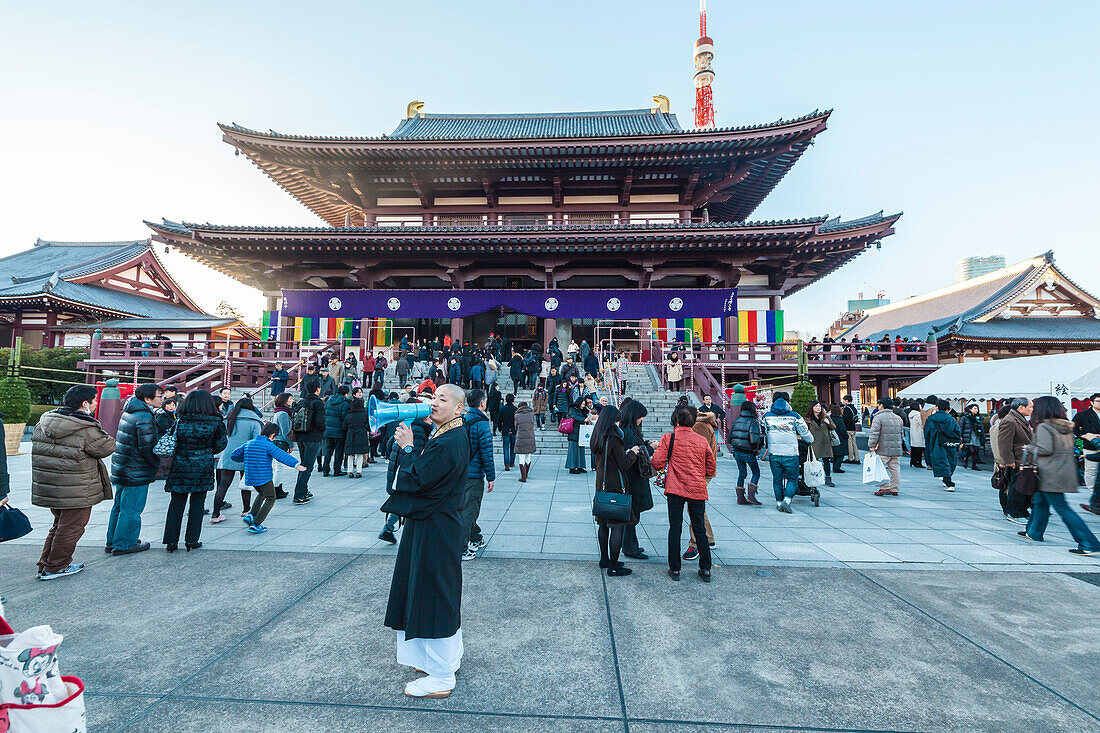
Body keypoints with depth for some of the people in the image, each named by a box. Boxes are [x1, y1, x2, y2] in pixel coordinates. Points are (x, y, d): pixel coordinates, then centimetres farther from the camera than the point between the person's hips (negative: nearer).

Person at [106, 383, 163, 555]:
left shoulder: (129, 412, 11)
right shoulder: (145, 418, -20)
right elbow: (147, 448, -21)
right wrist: (157, 465, -6)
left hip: (120, 468, 10)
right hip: (136, 472, -10)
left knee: (119, 506, 19)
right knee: (131, 508, 1)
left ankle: (112, 542, 30)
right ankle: (124, 544, 11)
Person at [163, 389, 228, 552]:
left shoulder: (180, 422, -4)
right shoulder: (216, 423, -8)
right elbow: (221, 445, -1)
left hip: (180, 468, 1)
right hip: (203, 469, -1)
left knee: (176, 503, 12)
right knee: (197, 503, 8)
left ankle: (171, 540, 14)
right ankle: (191, 540, 12)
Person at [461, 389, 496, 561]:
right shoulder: (481, 423, -14)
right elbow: (486, 452, -15)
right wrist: (491, 477, -9)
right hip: (474, 474, -7)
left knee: (466, 508, 20)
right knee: (469, 511, 0)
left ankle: (476, 539, 36)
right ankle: (461, 549, 2)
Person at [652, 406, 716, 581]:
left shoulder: (668, 438, -4)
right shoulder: (702, 440, 4)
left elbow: (658, 463, -9)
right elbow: (711, 469, 10)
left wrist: (656, 450, 10)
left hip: (675, 489, -2)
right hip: (698, 490, 2)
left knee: (675, 528, 5)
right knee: (699, 528, 12)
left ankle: (675, 569, 10)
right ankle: (705, 569, 18)